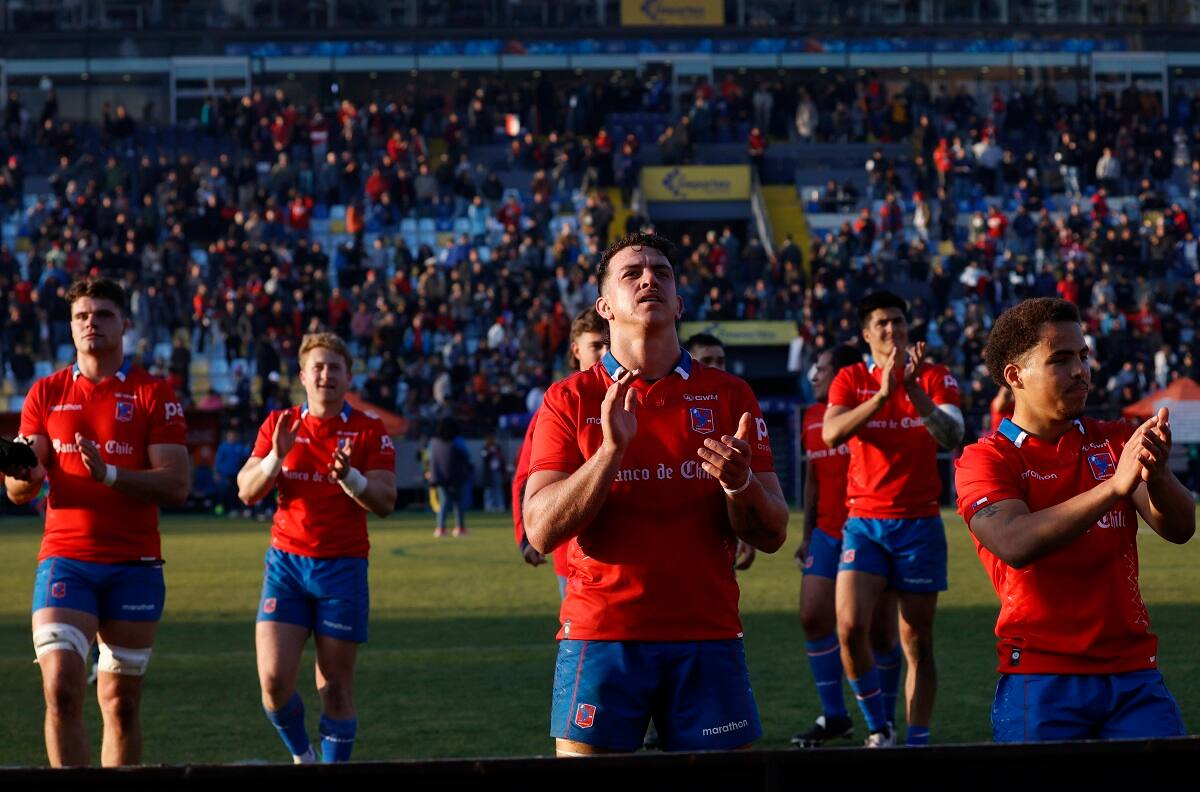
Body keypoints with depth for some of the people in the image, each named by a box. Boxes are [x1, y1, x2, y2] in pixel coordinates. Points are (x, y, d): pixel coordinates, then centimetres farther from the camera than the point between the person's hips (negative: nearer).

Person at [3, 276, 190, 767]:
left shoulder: (154, 396, 3)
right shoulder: (46, 394, 9)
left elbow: (176, 486, -6)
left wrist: (109, 474, -21)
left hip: (134, 564, -1)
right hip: (65, 560, 1)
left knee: (121, 704, 3)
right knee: (61, 690, -15)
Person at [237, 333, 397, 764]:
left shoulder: (369, 430, 2)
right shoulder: (279, 424, 8)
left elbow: (385, 502, -4)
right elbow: (246, 492, 2)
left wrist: (349, 475, -22)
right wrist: (277, 455, -15)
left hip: (343, 566, -1)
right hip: (286, 562, 1)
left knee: (336, 686, -1)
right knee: (273, 679, -9)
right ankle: (301, 755, 16)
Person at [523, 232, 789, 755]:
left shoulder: (729, 395, 8)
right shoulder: (569, 399, 4)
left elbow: (772, 535, 5)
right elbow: (542, 531, -6)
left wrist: (739, 481, -16)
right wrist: (611, 449, -18)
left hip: (707, 636, 1)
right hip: (600, 635, -1)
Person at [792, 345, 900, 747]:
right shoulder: (812, 417, 10)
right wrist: (807, 533, 16)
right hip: (828, 532, 6)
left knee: (880, 630, 0)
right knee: (813, 617, -2)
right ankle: (834, 716, 7)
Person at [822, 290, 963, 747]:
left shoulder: (937, 378, 1)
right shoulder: (851, 380, 3)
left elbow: (952, 438, -15)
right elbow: (831, 435, -14)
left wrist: (915, 391, -30)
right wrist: (882, 394, -27)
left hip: (919, 523, 0)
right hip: (864, 521, 0)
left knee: (917, 643, 2)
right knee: (850, 628, -15)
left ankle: (917, 741, 7)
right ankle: (877, 729, 3)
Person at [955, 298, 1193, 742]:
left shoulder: (1117, 442, 11)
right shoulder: (985, 460, -1)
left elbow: (1179, 529, -2)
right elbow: (1015, 544, -20)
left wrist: (1156, 475, -25)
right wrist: (1115, 486, -28)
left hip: (1133, 675, 3)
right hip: (1040, 679, -3)